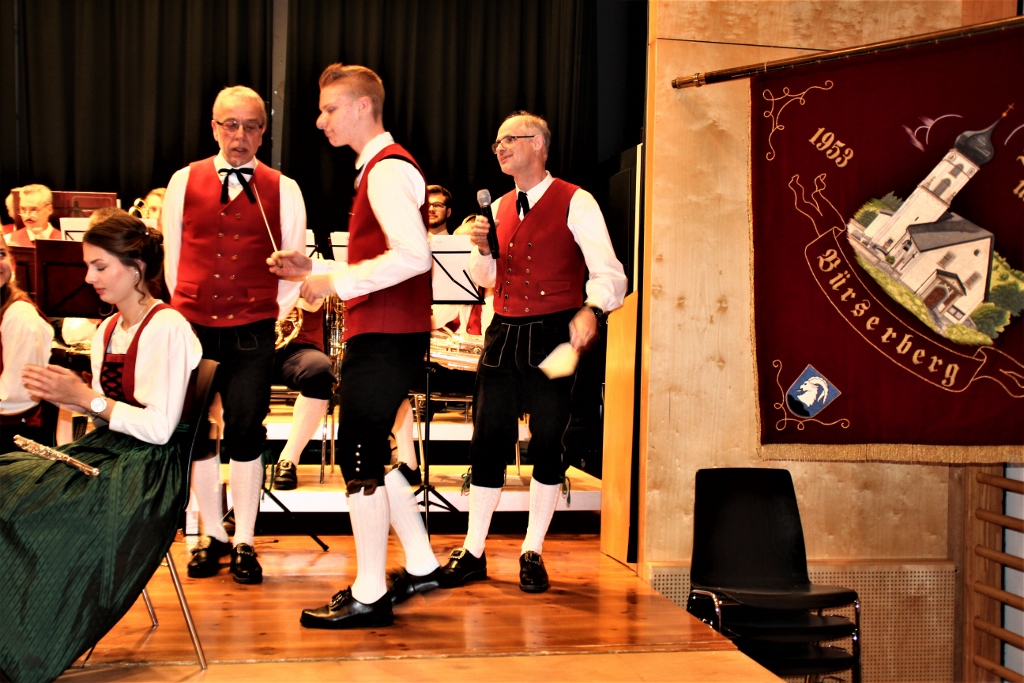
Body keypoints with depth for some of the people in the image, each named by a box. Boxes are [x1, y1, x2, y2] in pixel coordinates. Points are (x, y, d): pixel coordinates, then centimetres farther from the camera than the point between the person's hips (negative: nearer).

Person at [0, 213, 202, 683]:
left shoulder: (167, 327, -12)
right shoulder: (107, 331, 15)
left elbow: (158, 428, -18)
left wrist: (87, 397, -17)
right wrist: (65, 394, 0)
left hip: (147, 471, -8)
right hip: (104, 452, 8)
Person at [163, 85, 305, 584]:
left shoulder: (282, 189, 2)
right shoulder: (185, 182, 6)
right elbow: (172, 253, 11)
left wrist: (277, 313, 1)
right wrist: (182, 308, 8)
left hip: (253, 332, -2)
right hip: (193, 327, 2)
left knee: (245, 434, 1)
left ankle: (244, 542, 13)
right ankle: (212, 535, 23)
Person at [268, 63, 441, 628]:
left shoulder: (388, 169, -13)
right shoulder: (379, 168, 20)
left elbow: (413, 256, -27)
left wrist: (335, 282, -18)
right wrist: (313, 269, 15)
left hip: (385, 339, -10)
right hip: (381, 333, 10)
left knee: (359, 456, -4)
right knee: (371, 454, 16)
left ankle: (369, 596, 5)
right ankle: (420, 566, 26)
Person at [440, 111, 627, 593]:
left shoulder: (575, 203, -6)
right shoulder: (499, 208, 13)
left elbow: (608, 273, -15)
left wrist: (591, 310, -35)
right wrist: (482, 248, -1)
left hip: (554, 337, -5)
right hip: (504, 336, 5)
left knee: (548, 445, 3)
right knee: (488, 441, 4)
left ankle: (533, 553, 16)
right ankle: (473, 553, 14)